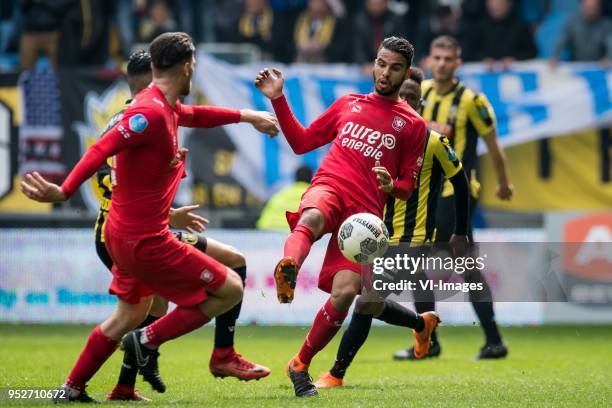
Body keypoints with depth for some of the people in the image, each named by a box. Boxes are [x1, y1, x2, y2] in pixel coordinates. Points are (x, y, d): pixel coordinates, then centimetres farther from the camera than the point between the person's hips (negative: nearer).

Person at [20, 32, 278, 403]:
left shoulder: (165, 107, 7)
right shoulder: (151, 112, -23)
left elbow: (196, 116, 30)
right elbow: (103, 149, -33)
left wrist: (247, 116, 37)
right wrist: (65, 191, -44)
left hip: (128, 236, 10)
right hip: (145, 241, -10)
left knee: (129, 317, 24)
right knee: (230, 290, -3)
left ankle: (72, 391, 28)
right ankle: (148, 340, -1)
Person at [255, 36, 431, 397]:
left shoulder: (413, 124, 13)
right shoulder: (349, 104, 19)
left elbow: (409, 186, 15)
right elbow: (301, 142, 23)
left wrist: (392, 186, -8)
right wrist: (278, 99, 15)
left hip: (365, 211, 0)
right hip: (329, 187, 0)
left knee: (344, 294, -15)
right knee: (311, 219, -40)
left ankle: (301, 365, 4)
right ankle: (287, 273, -72)